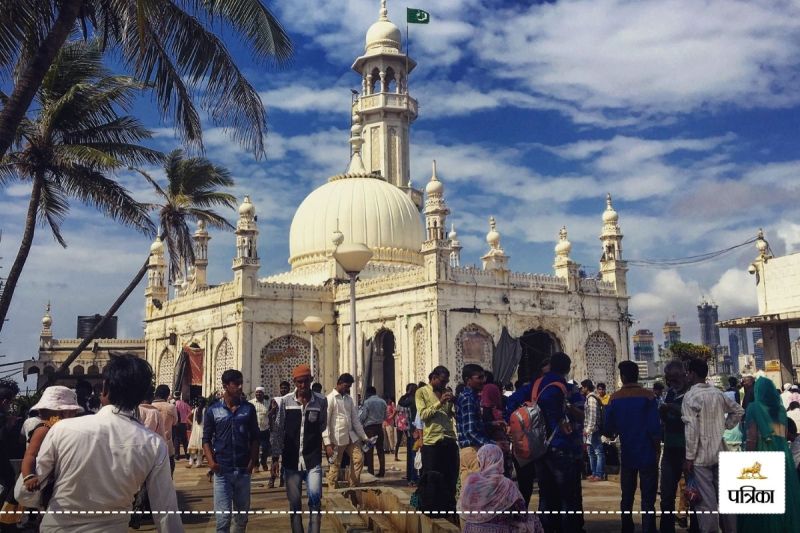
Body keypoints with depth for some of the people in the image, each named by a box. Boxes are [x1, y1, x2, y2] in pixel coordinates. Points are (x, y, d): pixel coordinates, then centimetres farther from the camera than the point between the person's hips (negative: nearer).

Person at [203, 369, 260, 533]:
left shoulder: (249, 408, 4)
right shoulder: (213, 410, 0)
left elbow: (254, 438, 7)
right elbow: (206, 439, 3)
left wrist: (253, 462, -4)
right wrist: (211, 462, -11)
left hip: (243, 470, 2)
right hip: (222, 471, -2)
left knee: (242, 516, 12)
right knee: (223, 517, -4)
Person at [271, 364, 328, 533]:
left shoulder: (321, 401, -2)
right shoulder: (286, 401, -1)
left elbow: (324, 427, 8)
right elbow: (278, 430, 3)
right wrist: (275, 456, 3)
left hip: (313, 459, -1)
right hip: (291, 459, 1)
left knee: (315, 499, -11)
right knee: (294, 503, 9)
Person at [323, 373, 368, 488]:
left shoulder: (349, 399, 12)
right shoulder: (330, 399, -9)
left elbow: (355, 419, 15)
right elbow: (325, 422, -12)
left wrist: (364, 437, 9)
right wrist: (327, 443, -18)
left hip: (351, 436, 7)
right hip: (337, 438, -7)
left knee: (359, 458, 4)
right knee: (335, 466, 1)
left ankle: (353, 487, 16)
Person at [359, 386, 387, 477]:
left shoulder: (367, 402, -11)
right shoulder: (383, 402, 5)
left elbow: (362, 416, -11)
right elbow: (385, 416, 13)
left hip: (369, 428, -5)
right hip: (380, 427, 5)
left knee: (369, 450, 0)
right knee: (380, 450, 9)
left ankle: (370, 472, -1)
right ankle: (382, 471, 8)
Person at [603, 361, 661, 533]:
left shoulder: (615, 398, -2)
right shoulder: (648, 396, -9)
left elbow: (608, 430, -3)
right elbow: (654, 428, -13)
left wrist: (613, 435, 19)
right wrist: (656, 450, 1)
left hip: (627, 455, 3)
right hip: (647, 455, -3)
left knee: (627, 498, 15)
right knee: (648, 500, 0)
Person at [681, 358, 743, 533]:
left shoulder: (691, 396, -13)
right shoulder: (718, 393, 7)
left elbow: (692, 428, -17)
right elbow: (738, 410, 20)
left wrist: (689, 457, -13)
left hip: (701, 456, -6)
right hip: (720, 453, 7)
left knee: (706, 499, -2)